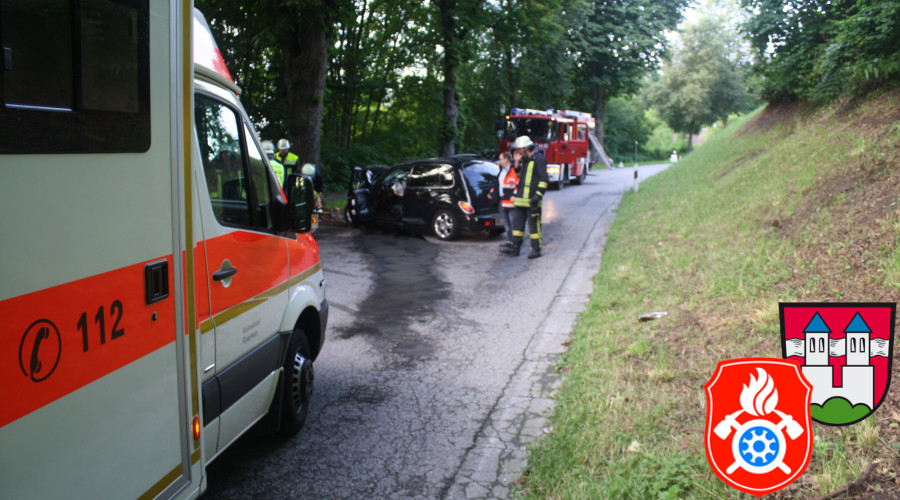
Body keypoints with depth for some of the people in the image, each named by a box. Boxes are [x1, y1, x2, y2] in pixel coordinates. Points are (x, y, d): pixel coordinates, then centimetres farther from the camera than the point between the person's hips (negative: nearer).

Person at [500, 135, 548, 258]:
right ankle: (515, 247, 16)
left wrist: (538, 195, -22)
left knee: (534, 224, -3)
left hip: (532, 200, -9)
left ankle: (536, 249, 4)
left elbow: (544, 179, -16)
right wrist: (517, 162, 12)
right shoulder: (525, 159, 16)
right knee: (517, 222, 10)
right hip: (521, 198, 9)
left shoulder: (539, 159, -11)